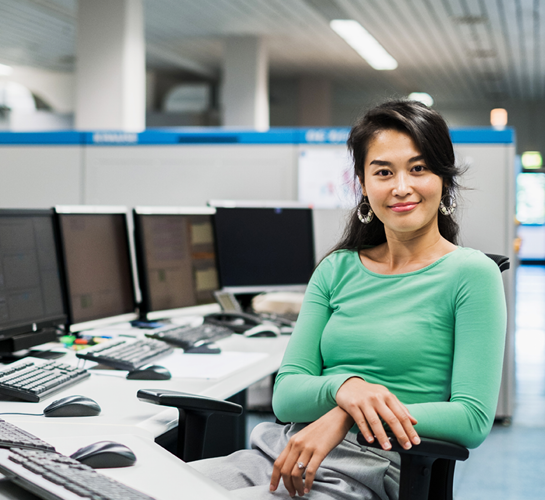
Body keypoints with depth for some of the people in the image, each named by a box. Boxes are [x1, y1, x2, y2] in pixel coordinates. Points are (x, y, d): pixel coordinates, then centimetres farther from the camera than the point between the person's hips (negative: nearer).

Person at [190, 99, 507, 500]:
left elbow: (474, 420, -9)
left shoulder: (471, 274, 0)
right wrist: (343, 387, -16)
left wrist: (345, 417, -18)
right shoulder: (336, 270, 14)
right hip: (284, 451, 5)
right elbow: (286, 395, 7)